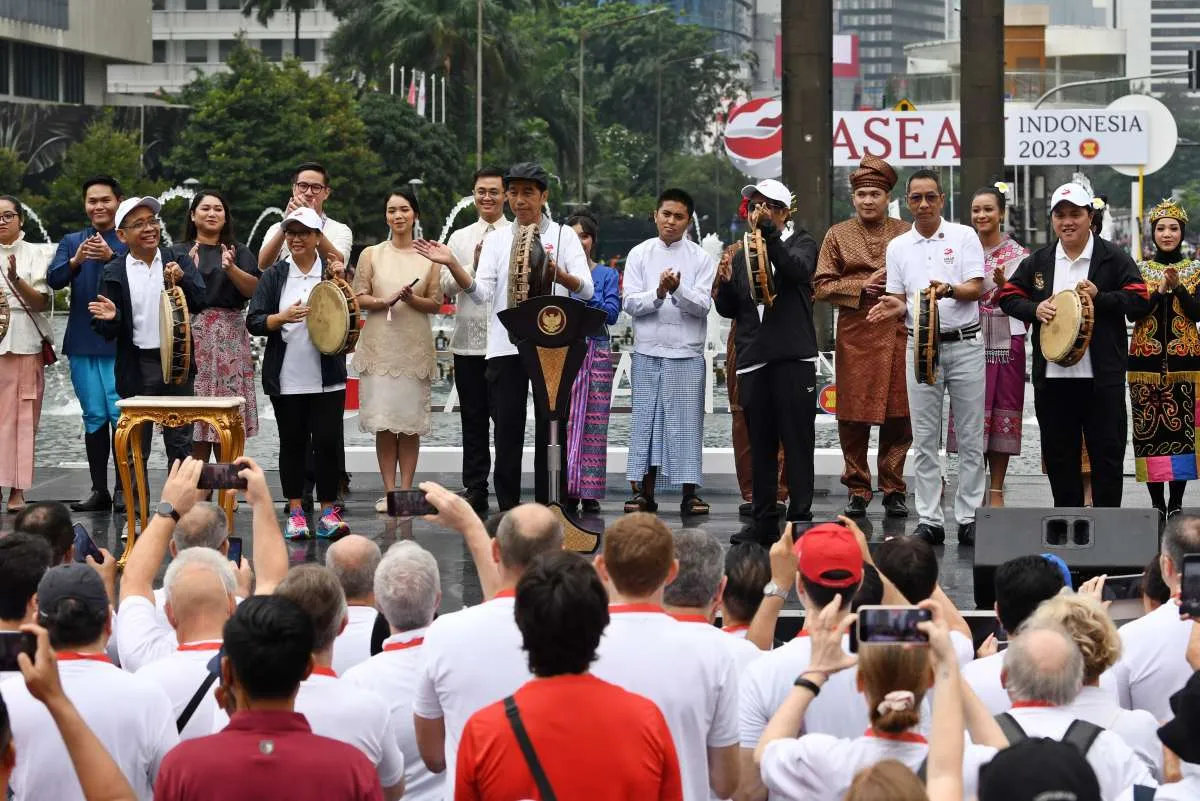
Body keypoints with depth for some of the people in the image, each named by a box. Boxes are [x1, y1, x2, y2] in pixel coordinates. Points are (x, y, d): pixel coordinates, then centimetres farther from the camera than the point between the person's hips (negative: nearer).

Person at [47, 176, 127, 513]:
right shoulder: (71, 242, 13)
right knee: (93, 417, 7)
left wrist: (112, 257, -31)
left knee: (121, 415, -6)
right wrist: (76, 261, -20)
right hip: (83, 343, 4)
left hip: (121, 342, -4)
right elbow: (54, 279, -1)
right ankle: (99, 491, 10)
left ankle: (124, 489, 0)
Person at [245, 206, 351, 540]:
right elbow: (253, 321, 1)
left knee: (328, 441, -5)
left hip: (327, 377, -1)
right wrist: (283, 318, -16)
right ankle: (295, 512, 15)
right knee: (292, 443, 7)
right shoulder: (275, 276, 6)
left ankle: (328, 512, 3)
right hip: (286, 378, 1)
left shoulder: (333, 272, 4)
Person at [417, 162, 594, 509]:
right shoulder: (497, 240, 12)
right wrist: (452, 264, -14)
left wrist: (558, 274, -27)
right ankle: (508, 514, 9)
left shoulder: (563, 235, 6)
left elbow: (586, 290, -6)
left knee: (551, 432, 1)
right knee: (507, 432, 3)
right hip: (505, 349, 2)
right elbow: (481, 293, 1)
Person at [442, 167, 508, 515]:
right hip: (468, 339, 3)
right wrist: (474, 267, -9)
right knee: (473, 420, 7)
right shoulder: (460, 238, 13)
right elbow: (447, 286, 6)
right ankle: (475, 492, 12)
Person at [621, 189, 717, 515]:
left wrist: (678, 290, -22)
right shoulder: (640, 254, 7)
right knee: (646, 419, 2)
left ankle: (689, 494, 1)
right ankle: (645, 493, 7)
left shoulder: (701, 258, 4)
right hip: (647, 351, 1)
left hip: (687, 353, -1)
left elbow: (702, 305, -5)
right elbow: (630, 303, 0)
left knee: (686, 421, -2)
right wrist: (659, 294, -16)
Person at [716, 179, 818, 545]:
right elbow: (728, 309, 18)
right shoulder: (742, 253, 18)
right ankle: (764, 520, 12)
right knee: (759, 443, 7)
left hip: (793, 357, -5)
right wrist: (725, 281, -2)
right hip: (752, 360, 5)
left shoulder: (800, 243, 6)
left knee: (797, 440, -5)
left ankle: (800, 516, -2)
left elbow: (798, 270, -18)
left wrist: (768, 232, -24)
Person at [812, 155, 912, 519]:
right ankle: (858, 491, 9)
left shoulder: (908, 233, 10)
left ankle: (893, 490, 10)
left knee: (899, 417, 1)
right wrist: (862, 287, -9)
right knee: (854, 417, 0)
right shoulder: (838, 235, 9)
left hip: (899, 335, 0)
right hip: (855, 336, 0)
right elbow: (822, 286, 4)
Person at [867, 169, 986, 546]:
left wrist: (948, 290, -25)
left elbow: (976, 288, -6)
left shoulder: (964, 237, 2)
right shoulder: (897, 247, 10)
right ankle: (929, 520, 7)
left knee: (970, 438, 1)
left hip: (965, 345, -2)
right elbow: (901, 301, 12)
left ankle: (968, 518, 7)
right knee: (925, 440, 3)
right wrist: (896, 308, -11)